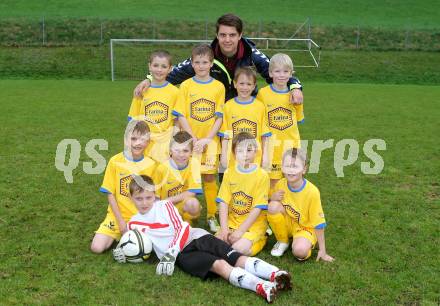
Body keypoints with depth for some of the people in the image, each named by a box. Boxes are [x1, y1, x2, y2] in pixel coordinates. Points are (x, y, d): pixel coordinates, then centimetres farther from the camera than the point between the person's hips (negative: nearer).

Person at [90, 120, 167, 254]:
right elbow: (110, 194, -3)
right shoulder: (115, 161, -5)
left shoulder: (153, 165, -3)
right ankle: (118, 235, 14)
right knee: (96, 248, -15)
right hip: (118, 215, 0)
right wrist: (121, 221, -9)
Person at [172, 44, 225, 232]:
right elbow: (181, 116, -4)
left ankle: (211, 216, 17)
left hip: (210, 141, 0)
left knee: (209, 178, 3)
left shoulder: (218, 87, 1)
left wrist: (206, 139, -11)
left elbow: (219, 118, -1)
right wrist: (194, 139, -11)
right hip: (190, 141, 0)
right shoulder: (186, 86, 1)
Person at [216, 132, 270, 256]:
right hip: (232, 222, 4)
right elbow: (223, 202, 0)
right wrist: (224, 228, -11)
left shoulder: (262, 175, -9)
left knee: (239, 249, -26)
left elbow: (258, 208, -12)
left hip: (254, 225, -4)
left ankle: (259, 239, 4)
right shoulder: (229, 172, 5)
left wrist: (240, 231, -17)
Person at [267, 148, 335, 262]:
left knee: (299, 251, -35)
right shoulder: (280, 184, -11)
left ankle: (306, 244, 3)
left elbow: (318, 224, -16)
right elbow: (273, 206, 4)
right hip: (287, 224, 5)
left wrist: (322, 250, -14)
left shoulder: (312, 192, -23)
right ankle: (282, 242, -2)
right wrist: (272, 198, -20)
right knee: (273, 206, -26)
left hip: (304, 228, -4)